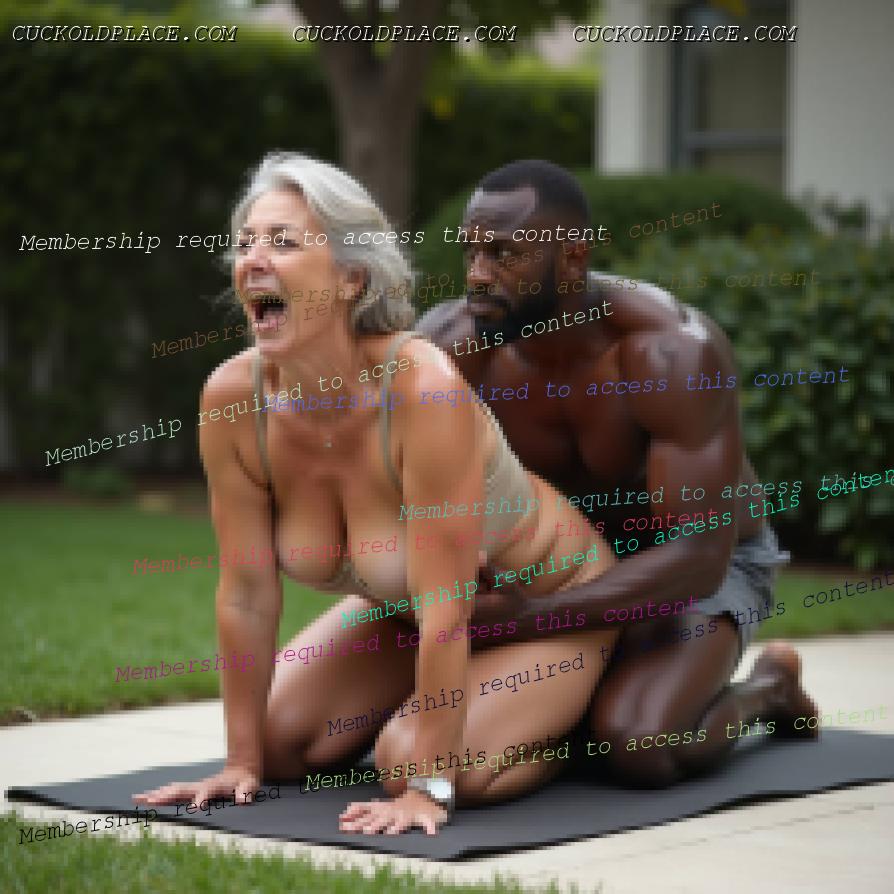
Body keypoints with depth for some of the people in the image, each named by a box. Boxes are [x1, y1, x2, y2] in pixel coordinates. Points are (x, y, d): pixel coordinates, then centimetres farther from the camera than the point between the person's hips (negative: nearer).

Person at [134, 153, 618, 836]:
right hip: (403, 607, 6)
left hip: (547, 601, -6)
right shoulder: (233, 396, -21)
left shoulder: (424, 386, -38)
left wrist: (426, 786, -33)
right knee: (282, 740, -1)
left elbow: (445, 605, -35)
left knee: (410, 761, -24)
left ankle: (570, 725, 7)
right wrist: (244, 761, -11)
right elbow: (247, 594, -14)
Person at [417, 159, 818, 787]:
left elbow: (697, 555, -38)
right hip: (571, 562, 6)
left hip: (708, 565, -5)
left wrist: (525, 618, -48)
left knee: (635, 748, -32)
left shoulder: (671, 353, -34)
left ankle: (766, 688, 3)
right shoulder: (452, 342, -20)